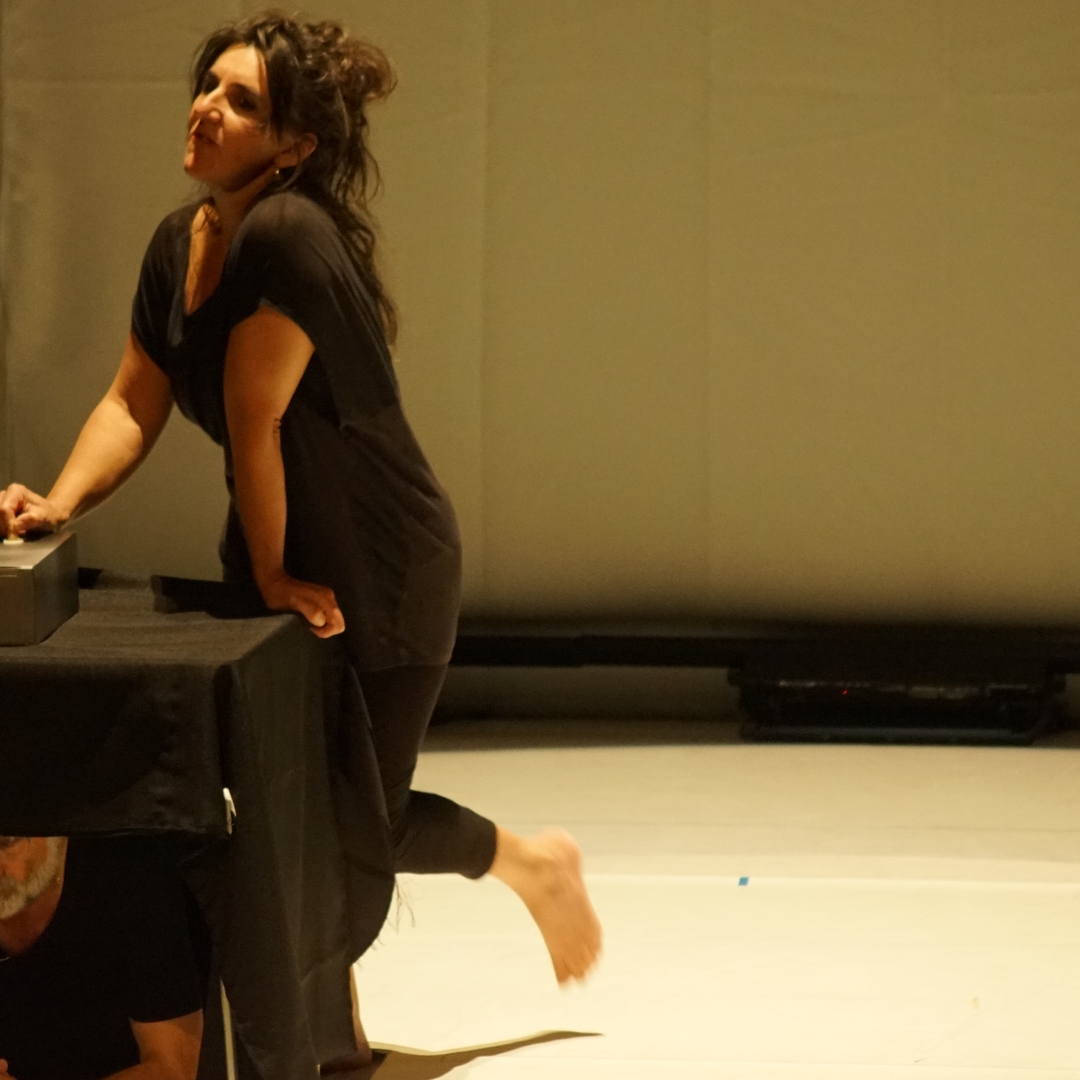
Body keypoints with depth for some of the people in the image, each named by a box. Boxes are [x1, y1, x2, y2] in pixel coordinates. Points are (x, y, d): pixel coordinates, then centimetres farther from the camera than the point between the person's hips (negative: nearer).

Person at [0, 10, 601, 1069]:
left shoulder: (287, 236, -29)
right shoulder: (178, 244, -1)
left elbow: (255, 422, -25)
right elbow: (134, 403, 2)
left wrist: (274, 573, -17)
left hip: (384, 577, -8)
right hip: (283, 565, 8)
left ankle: (533, 862, 31)